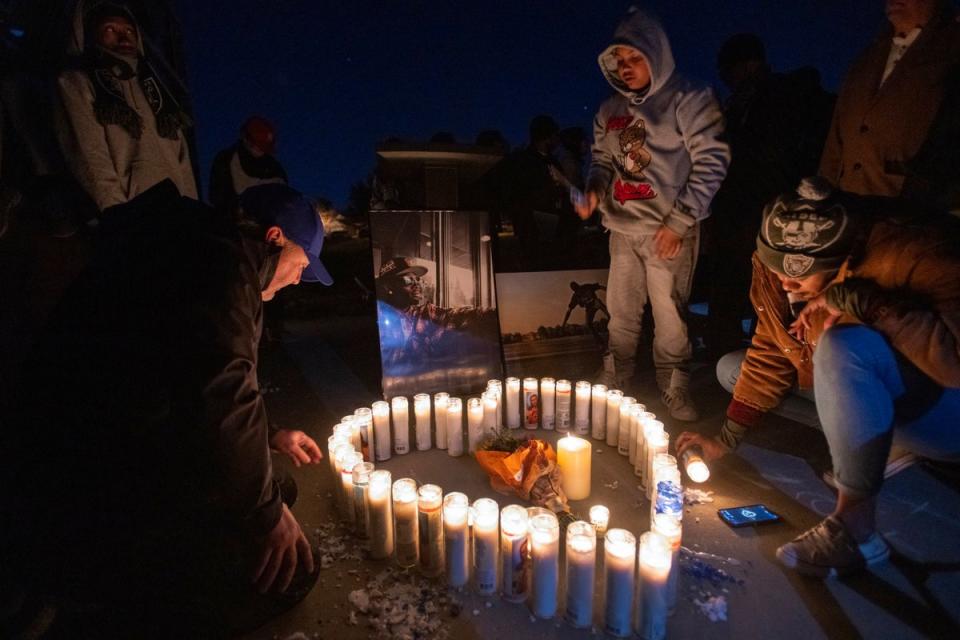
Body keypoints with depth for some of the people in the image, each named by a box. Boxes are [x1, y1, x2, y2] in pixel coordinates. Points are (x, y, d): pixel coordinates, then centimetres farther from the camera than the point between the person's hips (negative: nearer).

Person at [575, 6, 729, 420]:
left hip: (669, 230, -5)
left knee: (670, 316, -2)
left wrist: (679, 221, -13)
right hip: (622, 228, 5)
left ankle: (674, 390, 15)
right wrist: (594, 191, -2)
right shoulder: (611, 110, 12)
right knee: (620, 312, 10)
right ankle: (616, 382, 26)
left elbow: (711, 162, -8)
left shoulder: (689, 100, -5)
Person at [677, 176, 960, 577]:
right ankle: (892, 444, 5)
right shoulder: (777, 266, -9)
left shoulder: (911, 250, -28)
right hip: (869, 399, 8)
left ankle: (856, 527, -23)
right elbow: (772, 353, 1)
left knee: (843, 345, -35)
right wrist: (725, 441, 0)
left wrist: (863, 302, -37)